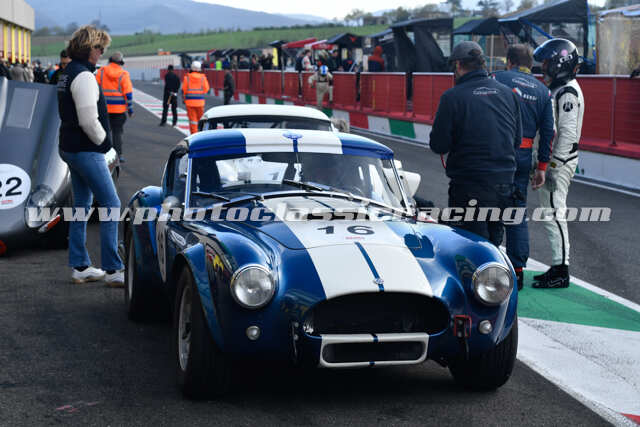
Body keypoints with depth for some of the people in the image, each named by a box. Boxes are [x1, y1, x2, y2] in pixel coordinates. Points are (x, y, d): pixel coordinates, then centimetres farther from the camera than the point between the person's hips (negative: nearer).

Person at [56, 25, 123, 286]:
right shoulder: (83, 77, -18)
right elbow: (89, 120, -23)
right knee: (111, 206, -7)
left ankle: (79, 267, 20)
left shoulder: (67, 75, 14)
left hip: (71, 148, 10)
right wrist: (103, 140, -7)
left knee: (81, 206, 15)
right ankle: (113, 271, -8)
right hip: (87, 152, -10)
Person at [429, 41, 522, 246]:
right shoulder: (508, 93, 6)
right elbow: (517, 140, 12)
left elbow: (438, 145, -9)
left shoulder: (453, 97, -11)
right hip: (505, 182, 6)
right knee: (494, 241, 18)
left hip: (470, 187, -5)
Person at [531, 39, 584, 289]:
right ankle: (558, 267, 20)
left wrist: (553, 166, -23)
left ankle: (560, 272, -5)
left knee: (554, 214, -9)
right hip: (551, 160, 10)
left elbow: (567, 134, -22)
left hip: (559, 162, -10)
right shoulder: (557, 90, 16)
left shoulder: (568, 93, -15)